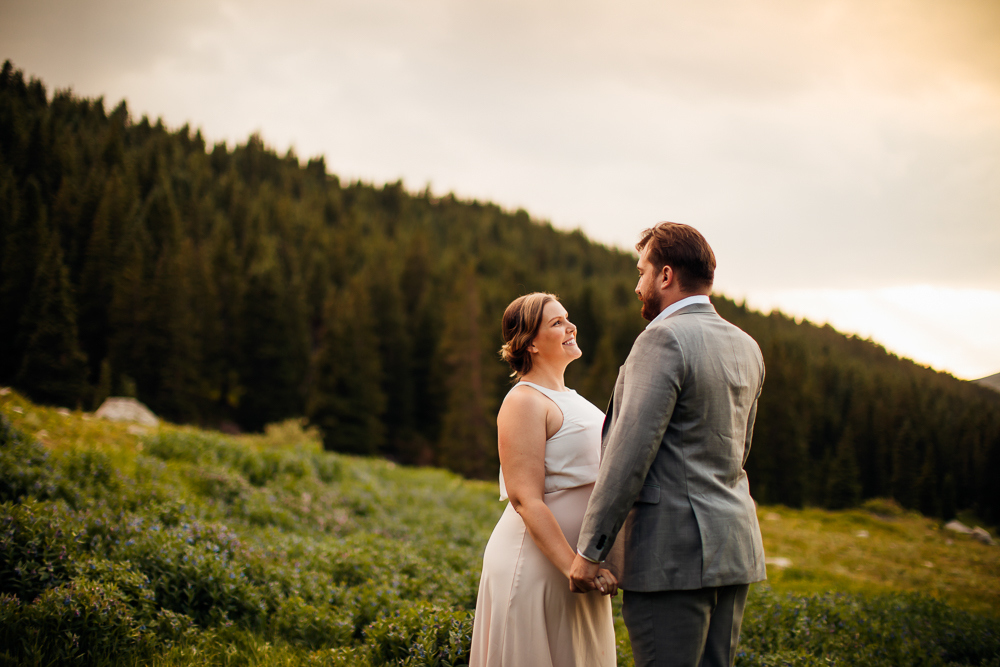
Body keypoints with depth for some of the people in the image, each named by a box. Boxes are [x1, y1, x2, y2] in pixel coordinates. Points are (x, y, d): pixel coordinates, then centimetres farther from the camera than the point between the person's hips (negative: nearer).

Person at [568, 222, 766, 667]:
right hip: (734, 546, 9)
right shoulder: (746, 348, 14)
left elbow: (630, 452, -17)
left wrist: (589, 550, -13)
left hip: (674, 552, -8)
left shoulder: (664, 339, -13)